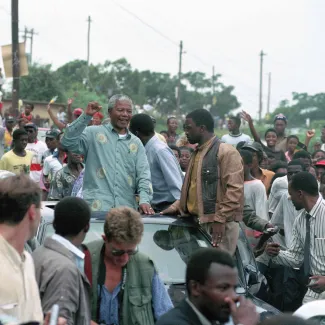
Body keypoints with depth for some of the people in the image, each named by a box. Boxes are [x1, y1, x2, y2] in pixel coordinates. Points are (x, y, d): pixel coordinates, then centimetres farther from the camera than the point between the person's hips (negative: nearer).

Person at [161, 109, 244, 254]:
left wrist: (220, 219, -19)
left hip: (219, 225, -8)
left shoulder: (226, 152, -8)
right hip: (196, 221, 8)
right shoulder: (197, 153, 22)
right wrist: (176, 207, 16)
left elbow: (235, 189, -16)